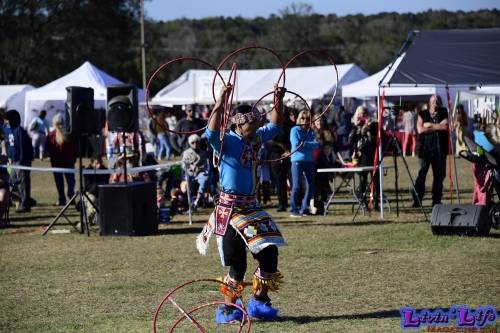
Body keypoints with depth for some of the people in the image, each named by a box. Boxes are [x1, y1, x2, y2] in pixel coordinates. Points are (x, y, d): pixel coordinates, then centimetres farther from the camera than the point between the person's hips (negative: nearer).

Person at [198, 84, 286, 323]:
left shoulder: (256, 139, 10)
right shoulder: (227, 142, -12)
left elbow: (273, 127, 26)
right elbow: (211, 133, -33)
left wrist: (278, 103, 17)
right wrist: (220, 105, -39)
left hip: (251, 206, 7)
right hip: (230, 208, -7)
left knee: (269, 252, 3)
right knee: (237, 263, -4)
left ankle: (259, 302, 18)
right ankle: (229, 308, 11)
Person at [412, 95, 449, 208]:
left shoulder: (444, 114, 10)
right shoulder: (422, 115, 8)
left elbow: (446, 126, -9)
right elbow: (420, 129, -7)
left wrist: (430, 125, -6)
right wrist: (438, 127, -5)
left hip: (439, 150, 2)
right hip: (424, 148, -2)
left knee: (439, 175, 3)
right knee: (420, 175, -4)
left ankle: (436, 201, 11)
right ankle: (416, 201, -2)